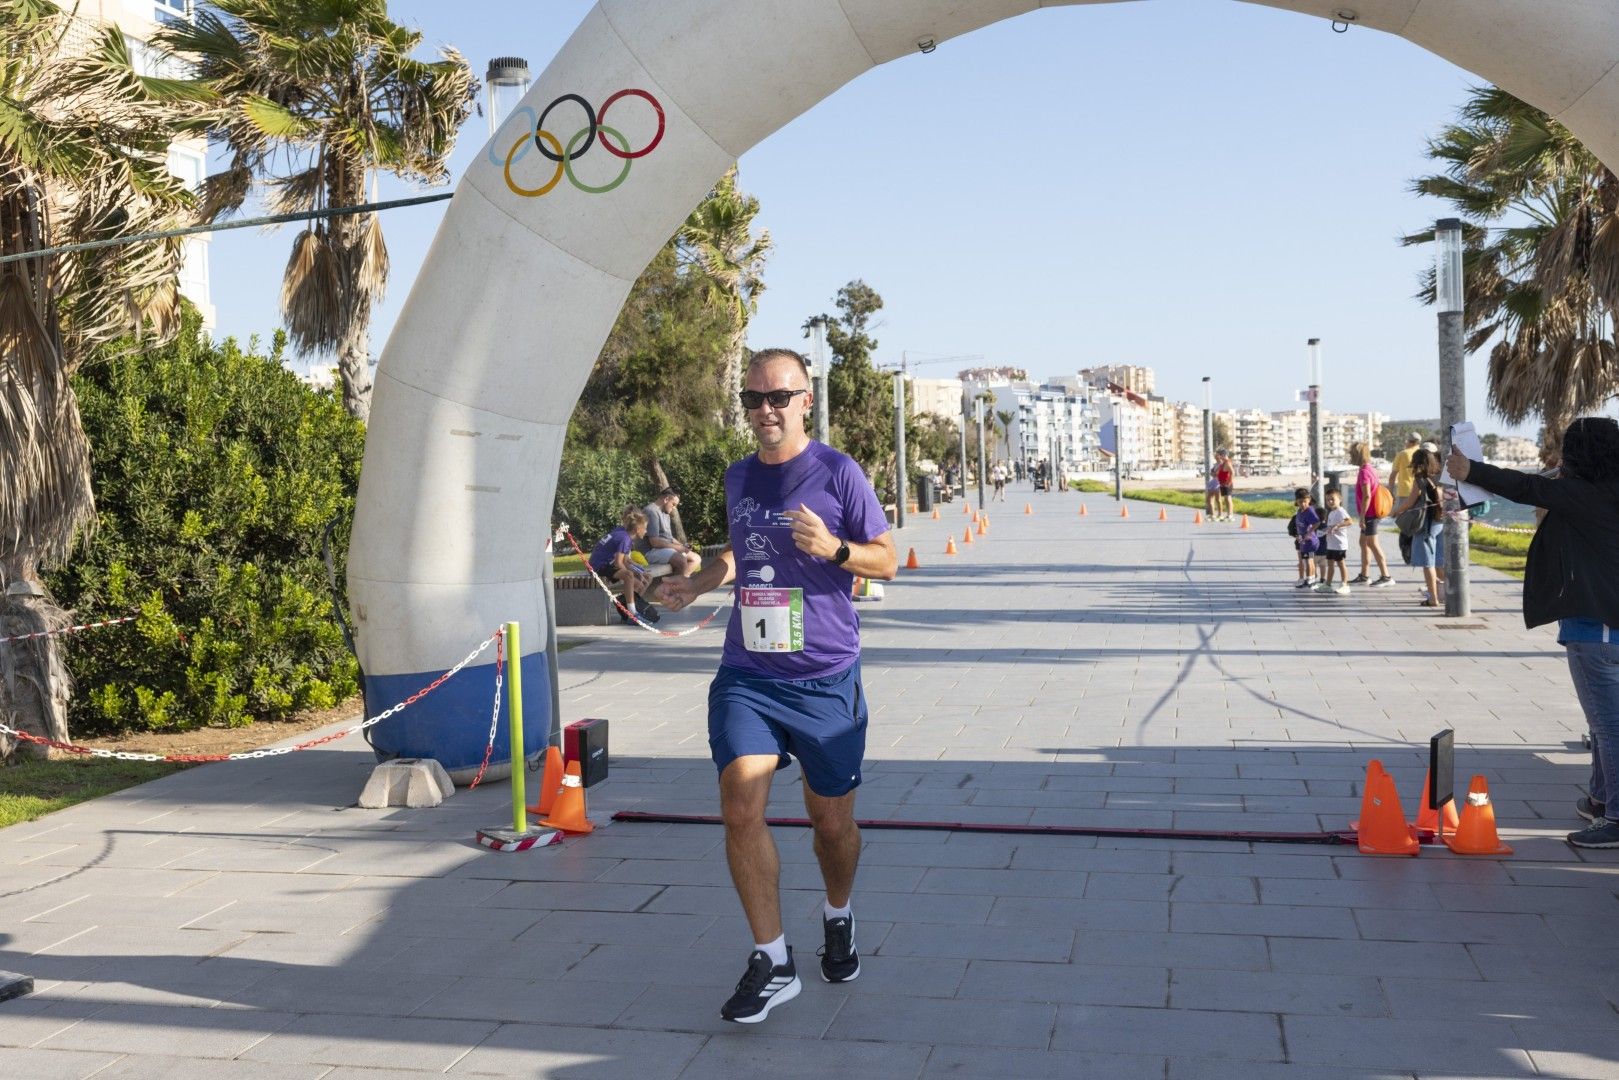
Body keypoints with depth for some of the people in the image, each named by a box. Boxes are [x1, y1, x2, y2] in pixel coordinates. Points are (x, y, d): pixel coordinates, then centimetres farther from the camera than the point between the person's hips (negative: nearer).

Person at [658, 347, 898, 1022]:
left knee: (832, 822, 9)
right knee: (741, 807, -13)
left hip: (825, 678, -3)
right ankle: (772, 961, 0)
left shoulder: (837, 472, -5)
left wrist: (833, 548, -20)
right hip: (747, 675, 3)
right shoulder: (738, 478, 10)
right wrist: (698, 582, 14)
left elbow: (887, 561, -2)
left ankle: (838, 917, 40)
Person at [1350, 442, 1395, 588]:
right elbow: (1380, 485, 22)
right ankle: (1363, 576, 22)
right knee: (1364, 542, 16)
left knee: (1372, 543, -7)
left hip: (1368, 513, -10)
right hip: (1372, 512, 10)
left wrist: (1362, 516, -22)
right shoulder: (1371, 469, 13)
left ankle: (1386, 576, -6)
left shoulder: (1364, 472, -18)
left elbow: (1367, 496, -24)